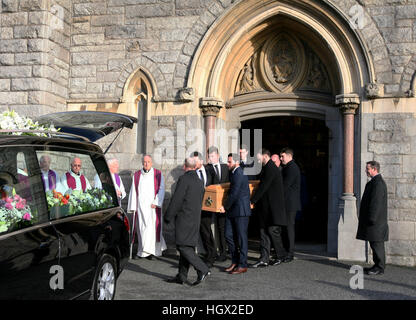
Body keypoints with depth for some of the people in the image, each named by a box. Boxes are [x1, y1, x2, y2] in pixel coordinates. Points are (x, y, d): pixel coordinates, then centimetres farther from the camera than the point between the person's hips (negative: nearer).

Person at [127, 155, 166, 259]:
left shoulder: (158, 174, 3)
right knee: (141, 228, 4)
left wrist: (156, 203, -11)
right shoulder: (137, 175, 9)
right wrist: (133, 207, 2)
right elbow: (133, 192, 8)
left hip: (152, 206, -2)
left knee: (151, 227, -8)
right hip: (140, 206, 2)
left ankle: (146, 251, -6)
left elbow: (161, 189, 0)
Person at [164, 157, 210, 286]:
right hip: (195, 219, 8)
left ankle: (203, 270, -13)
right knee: (187, 246, 10)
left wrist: (168, 217, -7)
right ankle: (182, 276, 13)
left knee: (183, 246, -6)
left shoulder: (184, 179, -12)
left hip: (184, 218, -8)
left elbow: (176, 200, -14)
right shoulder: (200, 182, 13)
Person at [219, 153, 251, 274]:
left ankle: (242, 265, 7)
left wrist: (225, 207, -9)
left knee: (241, 237, -1)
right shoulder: (234, 173, 15)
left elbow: (234, 194, -18)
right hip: (232, 211, 10)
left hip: (241, 211, -10)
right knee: (229, 235, 10)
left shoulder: (239, 174, -16)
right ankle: (235, 261, 21)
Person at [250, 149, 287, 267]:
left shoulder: (270, 168, -15)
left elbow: (263, 187, -18)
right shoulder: (268, 168, 17)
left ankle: (281, 255, 14)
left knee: (272, 230, -3)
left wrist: (252, 201, -13)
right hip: (266, 207, 10)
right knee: (264, 231, 6)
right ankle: (264, 259, 7)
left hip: (273, 207, -10)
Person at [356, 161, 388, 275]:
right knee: (374, 244, 14)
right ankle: (377, 265, 21)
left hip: (376, 222, -10)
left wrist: (372, 218, -22)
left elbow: (376, 202, -21)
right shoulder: (374, 182, 18)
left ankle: (380, 268, 1)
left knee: (377, 244, -4)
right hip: (372, 220, 10)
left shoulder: (378, 182, -16)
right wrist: (368, 218, 22)